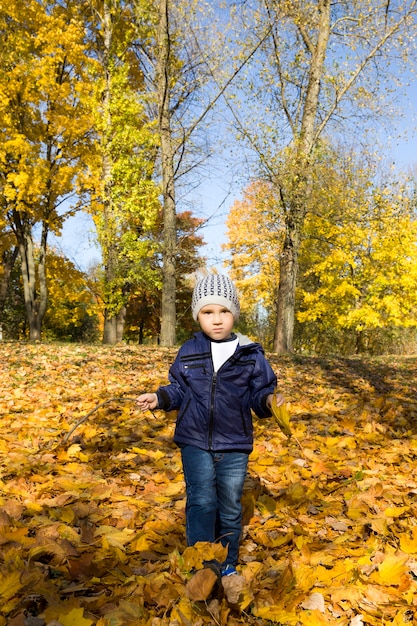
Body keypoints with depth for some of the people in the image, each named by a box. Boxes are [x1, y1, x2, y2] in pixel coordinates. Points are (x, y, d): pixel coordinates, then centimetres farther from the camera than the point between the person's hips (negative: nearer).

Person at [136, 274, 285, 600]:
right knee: (202, 503, -4)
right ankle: (202, 567, 11)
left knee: (230, 508, 13)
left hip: (235, 446, 0)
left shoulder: (251, 355, -4)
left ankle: (226, 564, 34)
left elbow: (259, 392, -2)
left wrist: (269, 401, -23)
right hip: (195, 442, 0)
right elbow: (180, 390, 9)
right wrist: (159, 398, -8)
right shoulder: (188, 353, 0)